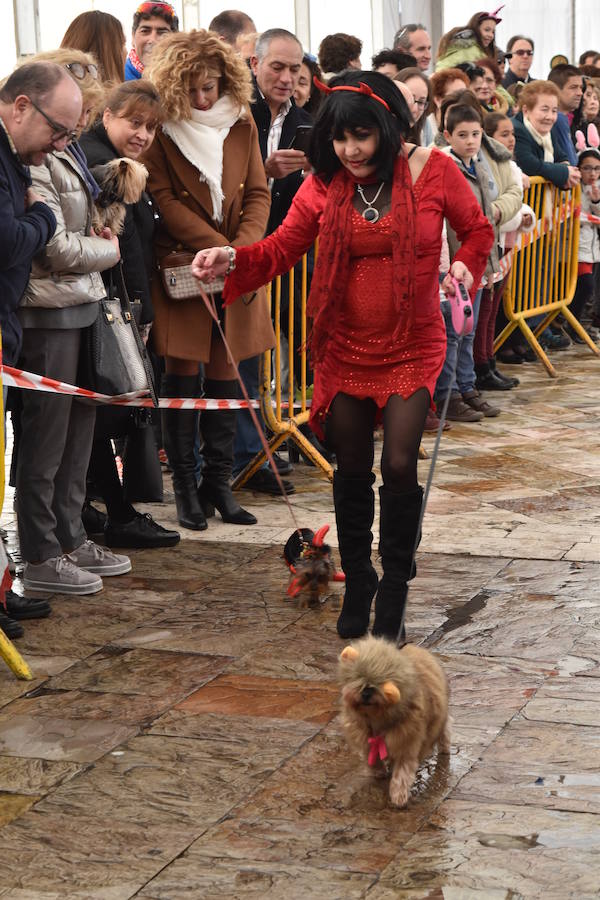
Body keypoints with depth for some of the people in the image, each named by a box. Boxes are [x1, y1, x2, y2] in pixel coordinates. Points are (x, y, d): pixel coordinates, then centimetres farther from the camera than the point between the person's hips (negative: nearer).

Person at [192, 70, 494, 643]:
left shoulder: (432, 171, -6)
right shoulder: (324, 185, -2)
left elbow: (478, 229, 7)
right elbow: (281, 249, -7)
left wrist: (465, 264, -13)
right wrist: (230, 261, -25)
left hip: (411, 347, -2)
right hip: (345, 348, 2)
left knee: (399, 464, -11)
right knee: (351, 470, 9)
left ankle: (394, 584, 12)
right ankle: (356, 583, 29)